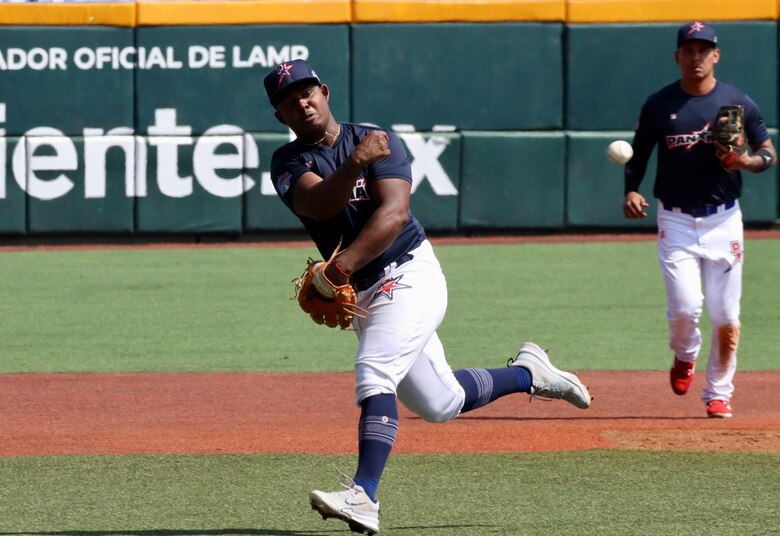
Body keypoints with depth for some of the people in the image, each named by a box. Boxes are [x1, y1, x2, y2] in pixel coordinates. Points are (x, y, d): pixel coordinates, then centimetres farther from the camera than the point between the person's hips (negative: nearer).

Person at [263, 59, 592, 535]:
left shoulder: (378, 141, -8)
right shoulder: (289, 162, 1)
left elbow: (395, 212, -23)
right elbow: (318, 204, -21)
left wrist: (342, 265, -34)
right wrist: (354, 165, -39)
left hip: (409, 276, -5)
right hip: (361, 295, 6)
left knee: (374, 373, -27)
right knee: (441, 404, 11)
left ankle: (364, 497, -37)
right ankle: (527, 374, 35)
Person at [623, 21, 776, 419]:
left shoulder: (738, 102, 0)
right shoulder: (659, 104, 2)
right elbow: (638, 154, 11)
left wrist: (746, 162, -16)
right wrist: (631, 191, -8)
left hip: (723, 220, 0)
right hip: (675, 222, 0)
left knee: (726, 316, -1)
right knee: (685, 308, -12)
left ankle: (719, 394, 16)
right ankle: (684, 356, 22)